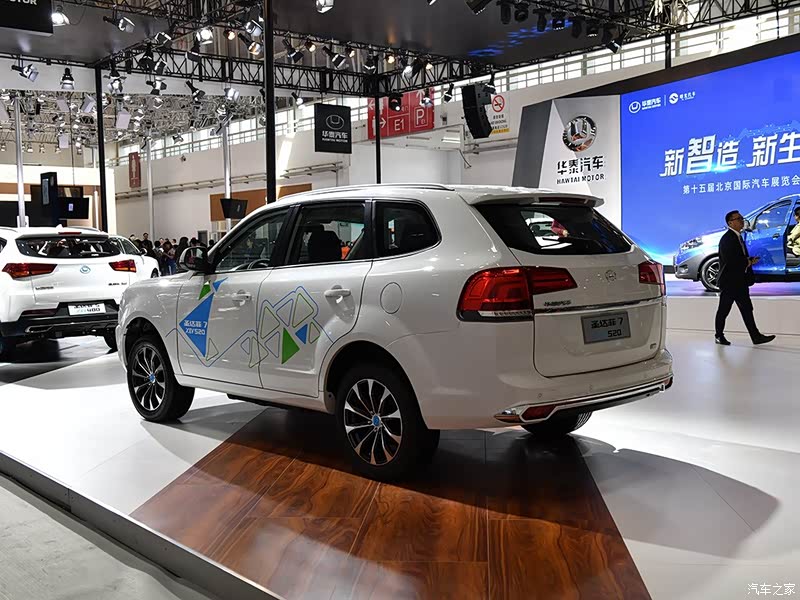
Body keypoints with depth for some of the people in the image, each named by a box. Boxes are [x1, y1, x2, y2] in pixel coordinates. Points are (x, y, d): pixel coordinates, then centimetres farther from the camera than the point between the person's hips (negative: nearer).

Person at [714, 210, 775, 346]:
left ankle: (756, 336, 8)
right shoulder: (727, 239, -16)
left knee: (747, 309, 7)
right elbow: (730, 261, -25)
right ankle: (719, 336, 15)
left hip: (740, 281, 9)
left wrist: (750, 260, -2)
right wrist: (748, 262, -13)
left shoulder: (738, 237, 14)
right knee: (723, 310, 4)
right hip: (729, 282, -9)